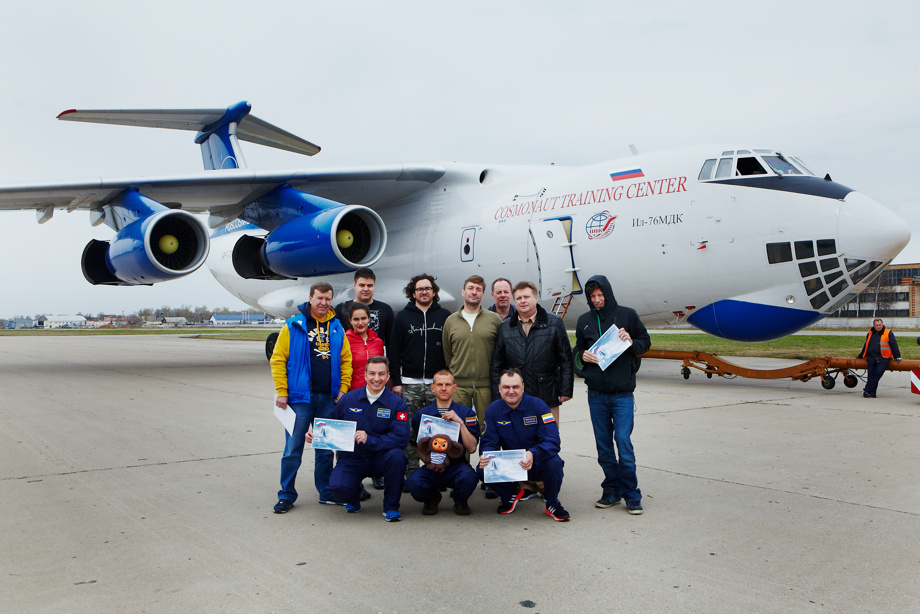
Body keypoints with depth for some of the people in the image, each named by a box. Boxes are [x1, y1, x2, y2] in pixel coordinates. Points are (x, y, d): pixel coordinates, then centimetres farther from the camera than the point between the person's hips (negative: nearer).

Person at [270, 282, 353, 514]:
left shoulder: (337, 328, 9)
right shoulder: (293, 326, -2)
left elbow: (346, 360, 12)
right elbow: (278, 360, -3)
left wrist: (343, 389, 2)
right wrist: (282, 392, -9)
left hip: (329, 398, 4)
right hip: (300, 398, -3)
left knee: (326, 448, 11)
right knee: (293, 448, -1)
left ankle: (326, 492, 23)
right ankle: (286, 495, 11)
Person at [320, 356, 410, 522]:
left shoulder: (397, 404, -7)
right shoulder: (348, 399, 1)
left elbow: (401, 438, -18)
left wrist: (370, 440, -28)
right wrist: (316, 435, -8)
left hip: (380, 459, -1)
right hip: (351, 459, 1)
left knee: (396, 456, -34)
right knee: (337, 487, -28)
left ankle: (391, 506, -8)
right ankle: (354, 496, 14)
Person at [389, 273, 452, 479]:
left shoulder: (445, 316, 7)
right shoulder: (403, 316, 8)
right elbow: (394, 351, 6)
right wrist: (396, 381, 0)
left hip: (437, 383, 0)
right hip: (410, 383, 0)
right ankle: (411, 473, 10)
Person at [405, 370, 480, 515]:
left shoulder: (466, 413, 4)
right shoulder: (422, 414, 7)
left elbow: (472, 448, -4)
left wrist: (460, 423, -15)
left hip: (457, 466, -1)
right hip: (431, 467, 1)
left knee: (469, 477, -35)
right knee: (413, 483, -30)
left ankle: (460, 500, 4)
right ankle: (432, 498, 8)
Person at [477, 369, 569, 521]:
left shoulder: (538, 405, -13)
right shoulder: (493, 410, -4)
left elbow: (552, 440, -21)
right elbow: (488, 442, -5)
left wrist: (533, 454, -42)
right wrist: (485, 456, -31)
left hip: (537, 464, -2)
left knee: (553, 462, -35)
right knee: (482, 470, -24)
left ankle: (552, 504, -3)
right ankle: (510, 495, 10)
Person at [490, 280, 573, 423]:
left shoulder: (554, 323, 5)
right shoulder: (505, 328, 10)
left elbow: (566, 359, 4)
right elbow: (496, 364, 12)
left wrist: (565, 390, -2)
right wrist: (497, 395, 7)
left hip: (548, 400, -1)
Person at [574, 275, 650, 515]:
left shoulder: (627, 315, 1)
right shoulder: (584, 320, 10)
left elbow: (646, 342, 8)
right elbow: (578, 350, 18)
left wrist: (631, 342, -13)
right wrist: (583, 356, -5)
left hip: (622, 393, -3)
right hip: (596, 394, 3)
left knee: (623, 442, -7)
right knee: (603, 445, 8)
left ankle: (631, 495, 6)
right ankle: (612, 490, 21)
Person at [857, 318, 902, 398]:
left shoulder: (888, 333, 7)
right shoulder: (870, 334, 19)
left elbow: (894, 345, 6)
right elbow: (866, 346, 31)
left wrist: (897, 356, 3)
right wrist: (860, 355, 38)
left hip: (883, 359, -4)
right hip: (871, 358, 4)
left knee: (877, 374, -16)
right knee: (870, 375, -4)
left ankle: (867, 390, -14)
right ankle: (872, 394, -2)